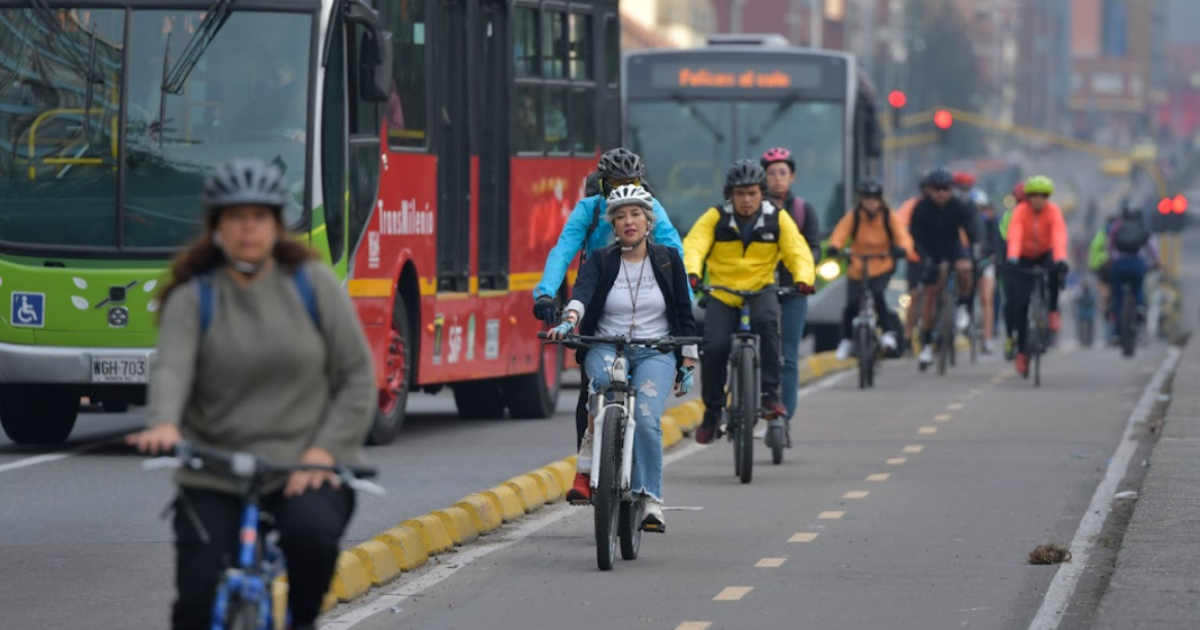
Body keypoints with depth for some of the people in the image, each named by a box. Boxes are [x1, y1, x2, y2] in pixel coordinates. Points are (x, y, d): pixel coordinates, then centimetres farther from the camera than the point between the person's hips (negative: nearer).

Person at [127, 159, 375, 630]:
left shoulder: (313, 285, 5)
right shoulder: (192, 298, 3)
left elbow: (356, 377, 4)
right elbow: (171, 369, -14)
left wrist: (325, 449, -10)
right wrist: (164, 425, -36)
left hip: (306, 468, -1)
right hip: (215, 476, 1)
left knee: (311, 534, -33)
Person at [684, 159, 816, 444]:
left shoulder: (778, 219, -1)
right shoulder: (715, 218, -4)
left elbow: (798, 252, -9)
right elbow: (693, 246, -17)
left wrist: (804, 278, -31)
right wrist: (691, 273, -39)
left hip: (761, 291, 0)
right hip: (722, 295, 0)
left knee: (767, 321, -33)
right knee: (714, 347, -19)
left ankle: (770, 394, -23)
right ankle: (712, 411, 3)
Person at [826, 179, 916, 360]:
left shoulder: (889, 217, -6)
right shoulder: (853, 217, -6)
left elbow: (903, 236, -15)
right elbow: (840, 234, -17)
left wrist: (902, 248, -39)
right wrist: (834, 247, -40)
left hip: (882, 268, -1)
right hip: (858, 269, 1)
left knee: (877, 293, -29)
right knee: (851, 304, -8)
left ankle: (888, 332, -15)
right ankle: (846, 340, 15)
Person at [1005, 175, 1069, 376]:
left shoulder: (1053, 212, -20)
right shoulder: (1020, 212, -21)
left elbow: (1059, 237, -34)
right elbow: (1014, 236, -36)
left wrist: (1061, 260, -51)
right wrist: (1012, 258, -54)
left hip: (1045, 254, 0)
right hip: (1024, 258, 0)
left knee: (1055, 271, -37)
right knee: (1020, 302, -10)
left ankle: (1053, 310, -16)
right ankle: (1021, 351, 1)